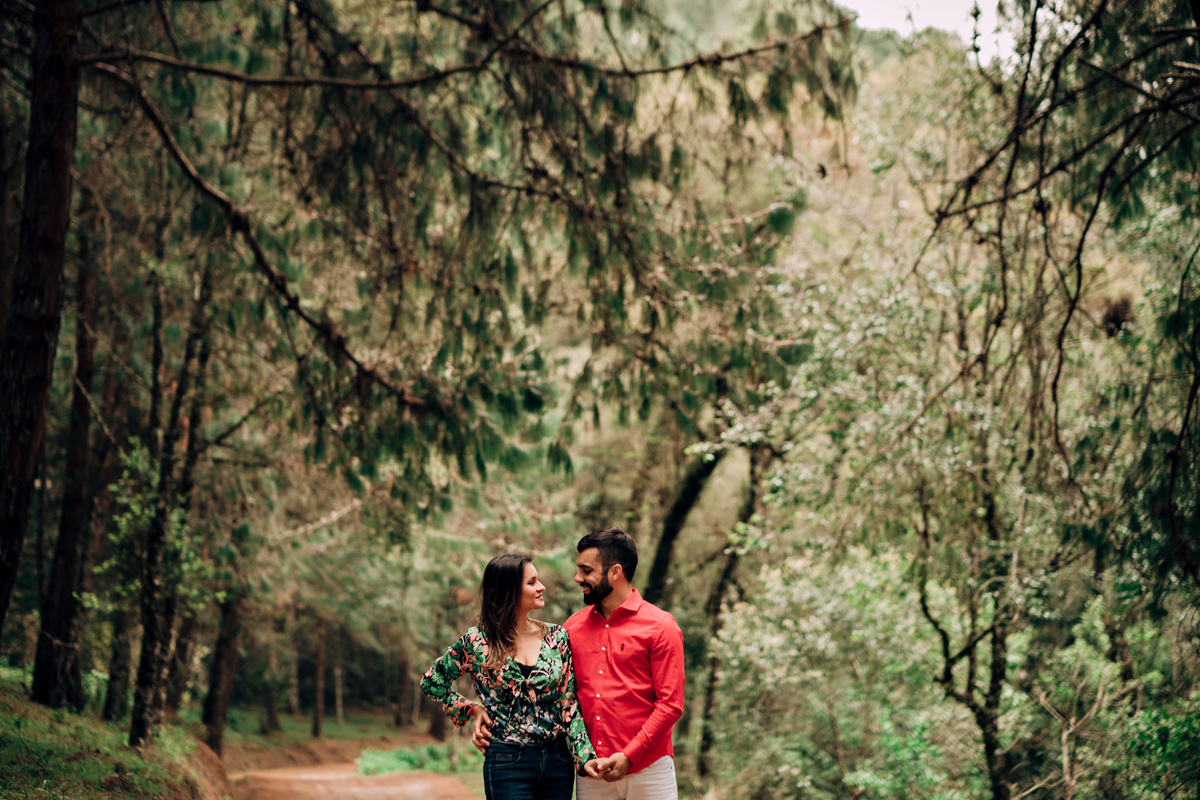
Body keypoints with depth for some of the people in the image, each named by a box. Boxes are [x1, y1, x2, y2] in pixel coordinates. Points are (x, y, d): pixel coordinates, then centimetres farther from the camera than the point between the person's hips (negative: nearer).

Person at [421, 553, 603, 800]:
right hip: (508, 762, -3)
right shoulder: (477, 642, -4)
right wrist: (471, 709, 1)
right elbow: (431, 681, 10)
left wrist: (585, 757, -10)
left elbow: (569, 705, 1)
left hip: (558, 761, 3)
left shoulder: (557, 637, 3)